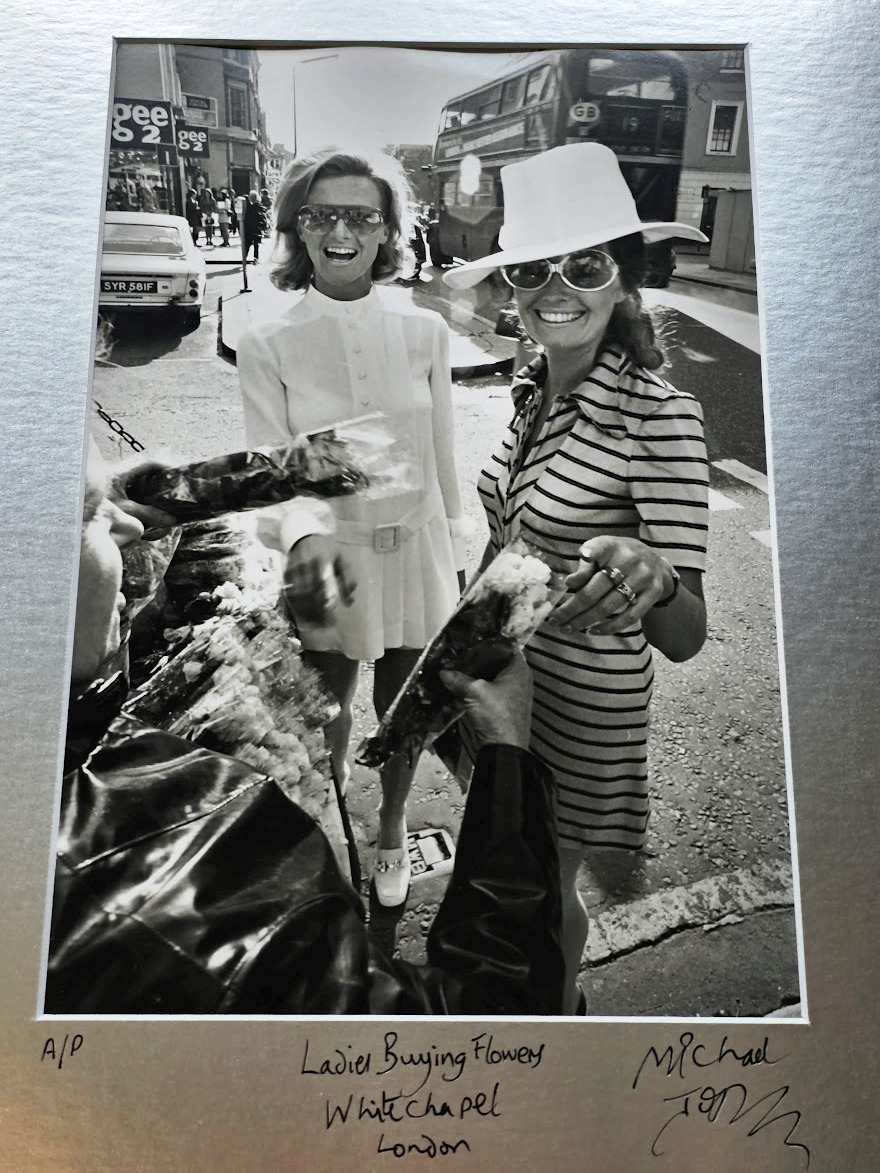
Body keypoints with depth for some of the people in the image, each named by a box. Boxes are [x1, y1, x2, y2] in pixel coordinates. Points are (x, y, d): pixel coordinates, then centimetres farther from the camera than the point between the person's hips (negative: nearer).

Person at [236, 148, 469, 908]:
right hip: (326, 558, -1)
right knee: (328, 708, 19)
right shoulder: (266, 348, -10)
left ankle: (393, 827, 47)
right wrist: (306, 539, -35)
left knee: (402, 709, 18)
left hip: (414, 551, 1)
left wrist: (456, 554, 6)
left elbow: (442, 455, 0)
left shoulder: (424, 332, -7)